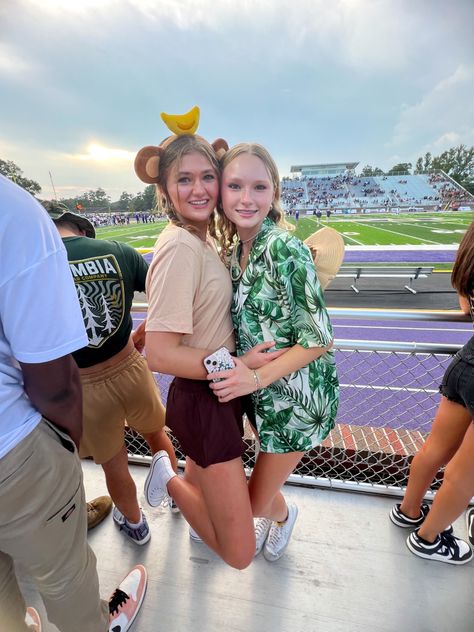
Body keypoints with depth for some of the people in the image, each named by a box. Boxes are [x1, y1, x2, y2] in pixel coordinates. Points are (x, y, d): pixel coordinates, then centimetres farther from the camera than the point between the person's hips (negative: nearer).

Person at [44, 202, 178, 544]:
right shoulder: (119, 252, -8)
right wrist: (141, 336, 8)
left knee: (115, 465, 24)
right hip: (129, 368, 2)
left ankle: (135, 523, 54)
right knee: (157, 433, 31)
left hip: (83, 387, -1)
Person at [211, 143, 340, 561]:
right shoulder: (236, 249, 0)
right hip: (262, 391, 6)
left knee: (257, 501, 14)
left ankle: (282, 513, 49)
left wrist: (257, 376, -23)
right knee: (266, 483, 27)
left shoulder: (284, 249, -23)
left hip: (299, 394, -6)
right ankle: (276, 516, 60)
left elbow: (319, 339, -20)